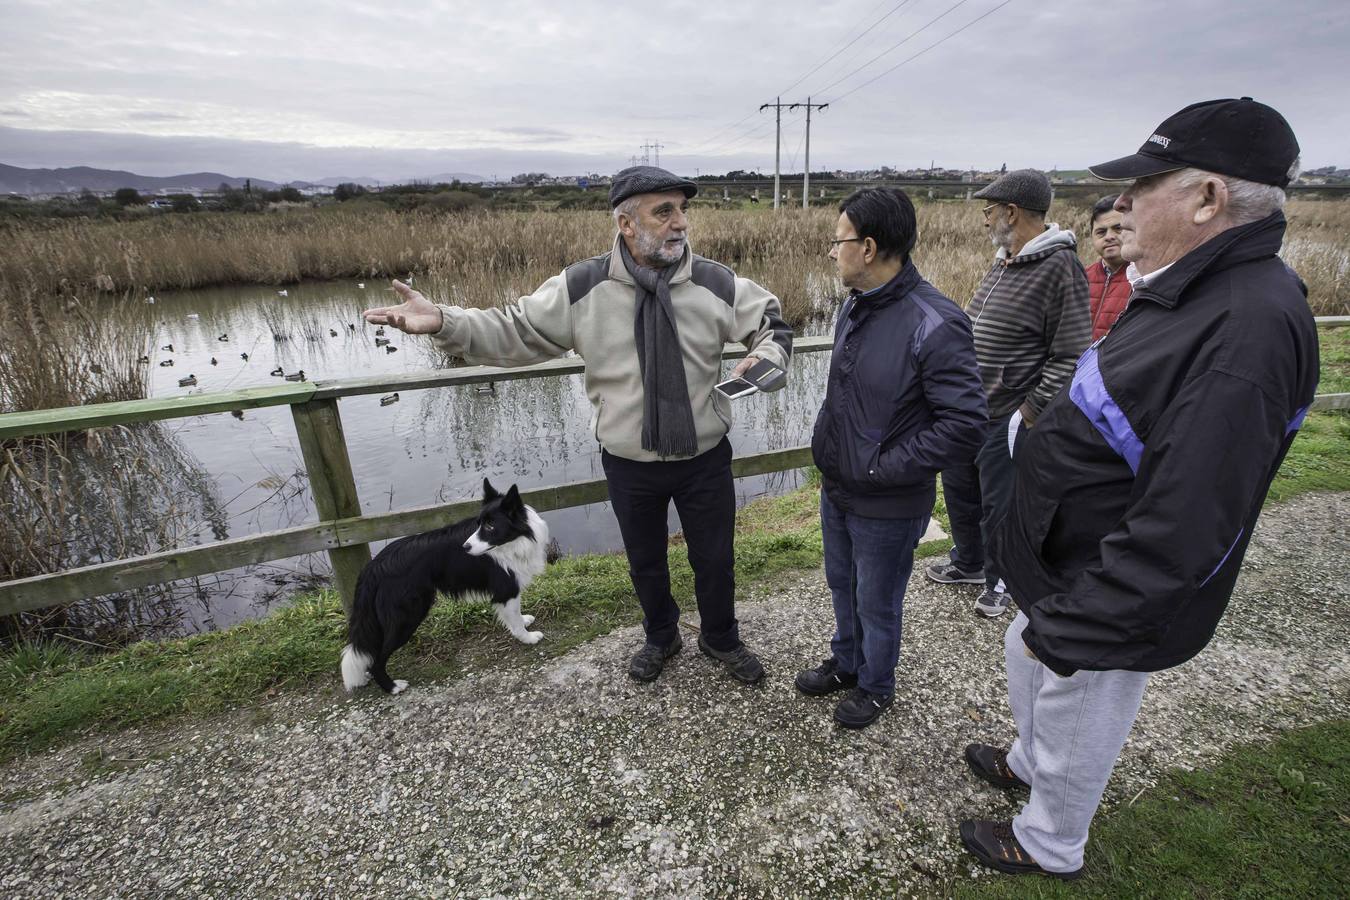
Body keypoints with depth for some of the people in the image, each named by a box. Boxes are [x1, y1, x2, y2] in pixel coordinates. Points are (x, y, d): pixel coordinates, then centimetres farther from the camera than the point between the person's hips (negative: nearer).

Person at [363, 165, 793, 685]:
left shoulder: (716, 283, -10)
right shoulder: (582, 288, -11)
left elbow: (773, 324, 4)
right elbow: (514, 332, -5)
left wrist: (768, 359, -19)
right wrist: (444, 322, -19)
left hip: (706, 459, 0)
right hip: (629, 464, 0)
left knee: (715, 559, 17)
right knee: (645, 562, 21)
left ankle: (721, 639, 48)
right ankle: (661, 638, 51)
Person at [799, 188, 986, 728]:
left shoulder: (935, 324, -25)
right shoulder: (854, 305, 1)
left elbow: (964, 426, -26)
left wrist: (881, 469, -22)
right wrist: (826, 447, 6)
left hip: (886, 506, -7)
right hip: (836, 488, 7)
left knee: (877, 604, 15)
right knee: (842, 586, 26)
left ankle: (875, 686, 42)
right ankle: (846, 663, 51)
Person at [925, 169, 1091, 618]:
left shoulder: (1060, 267, -17)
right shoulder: (1005, 261, 10)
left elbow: (1071, 355, -19)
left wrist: (1032, 409, -19)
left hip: (1006, 418, -9)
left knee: (998, 505, 8)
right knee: (958, 489, 21)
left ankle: (999, 580, 32)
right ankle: (967, 563, 43)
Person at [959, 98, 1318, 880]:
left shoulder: (1247, 333, -31)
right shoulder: (1194, 293, 2)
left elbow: (1179, 535, -33)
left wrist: (1066, 628, -24)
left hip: (1114, 609, -9)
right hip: (1067, 565, 9)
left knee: (1075, 730, 16)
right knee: (1026, 658, 30)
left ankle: (1049, 847, 45)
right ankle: (1028, 764, 58)